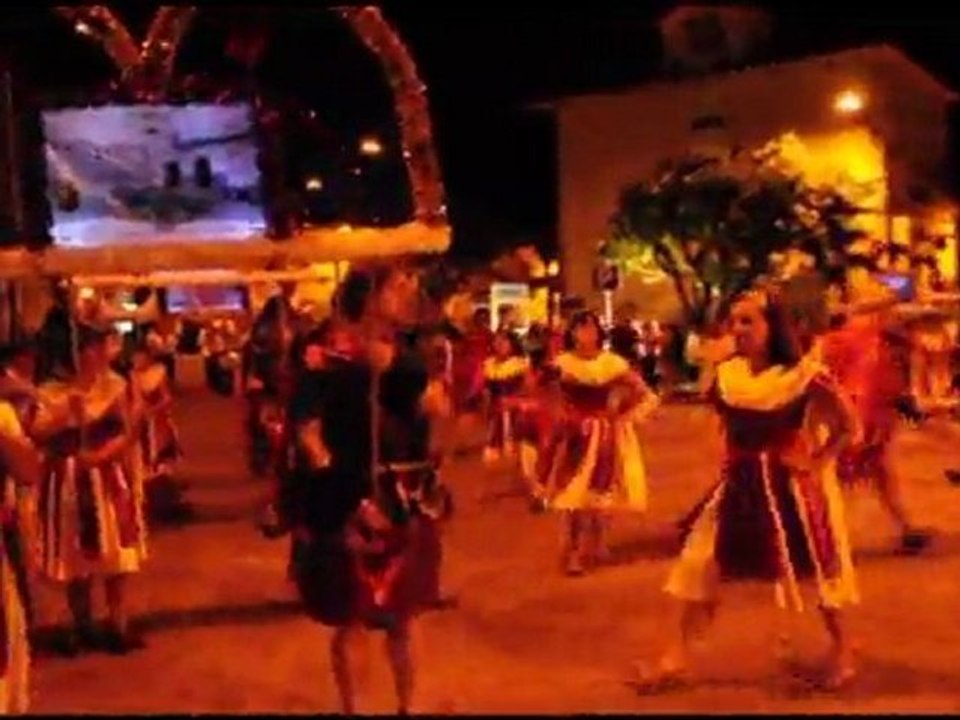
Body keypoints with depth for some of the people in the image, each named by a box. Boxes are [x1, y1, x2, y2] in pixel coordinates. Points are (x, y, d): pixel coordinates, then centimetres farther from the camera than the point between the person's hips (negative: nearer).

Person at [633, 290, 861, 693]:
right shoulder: (726, 375, 1)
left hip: (790, 484, -5)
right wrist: (735, 461, 6)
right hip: (739, 484, 5)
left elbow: (848, 426, -9)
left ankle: (842, 650, 30)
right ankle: (678, 658, 6)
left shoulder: (804, 375, -16)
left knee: (816, 568, 9)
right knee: (702, 562, 0)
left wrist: (815, 464, -10)